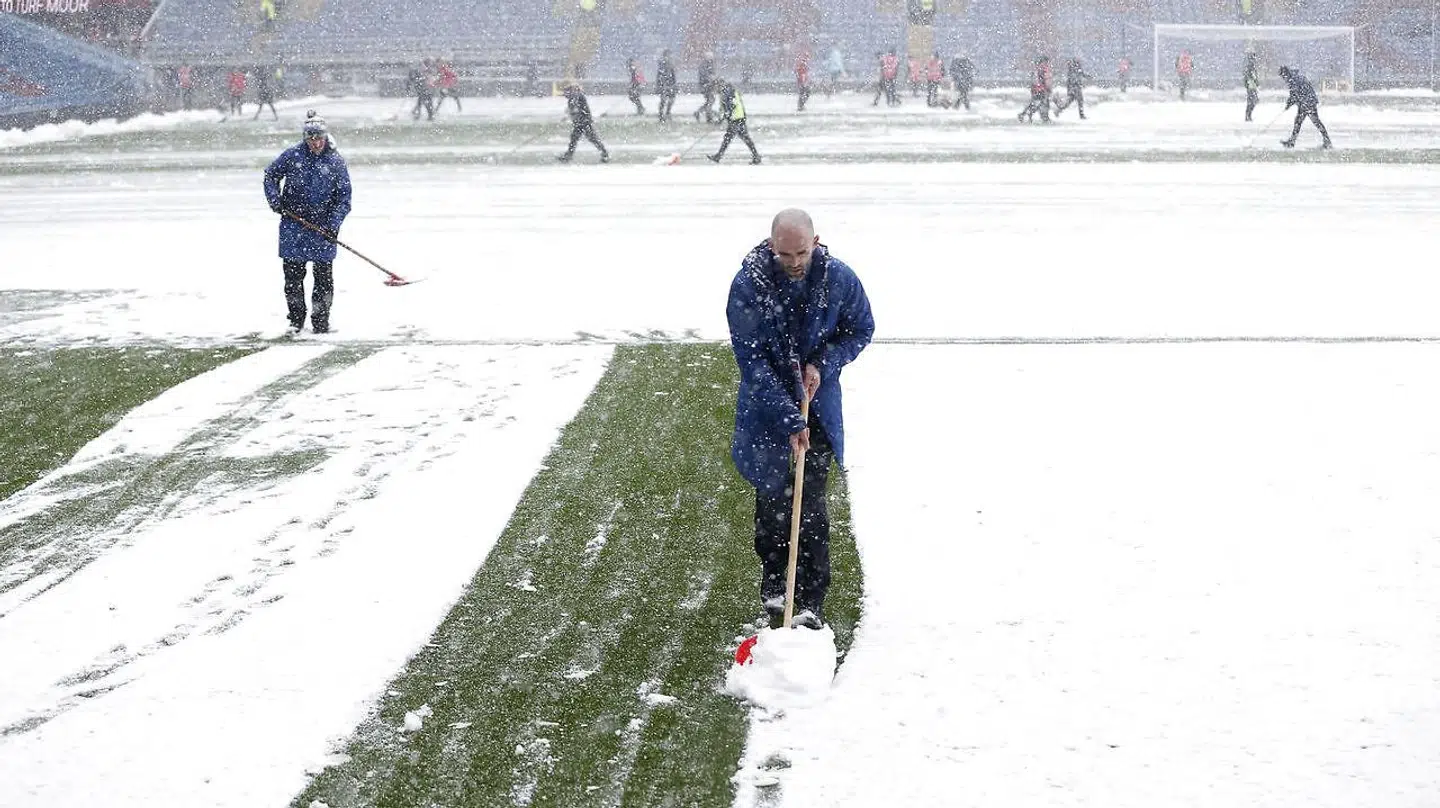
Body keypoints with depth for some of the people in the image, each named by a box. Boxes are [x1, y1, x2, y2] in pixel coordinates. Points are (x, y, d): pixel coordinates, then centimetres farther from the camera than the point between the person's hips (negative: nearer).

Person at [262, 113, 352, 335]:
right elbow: (271, 175, 12)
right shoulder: (292, 155, -1)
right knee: (293, 273, 4)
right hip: (293, 223, 1)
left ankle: (320, 320, 13)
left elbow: (344, 196, -2)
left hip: (323, 226, -1)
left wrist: (334, 224, -13)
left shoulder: (336, 161, -3)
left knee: (323, 275, 2)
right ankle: (296, 319, 17)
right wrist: (275, 200, -4)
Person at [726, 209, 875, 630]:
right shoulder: (748, 284, -21)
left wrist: (822, 364, -14)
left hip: (817, 403, 1)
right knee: (771, 496, 8)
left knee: (812, 504, -3)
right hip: (766, 405, -1)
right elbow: (752, 361, -19)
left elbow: (861, 329, 4)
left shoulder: (838, 278, -14)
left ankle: (812, 602, 0)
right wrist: (789, 421, -22)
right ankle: (773, 583, 28)